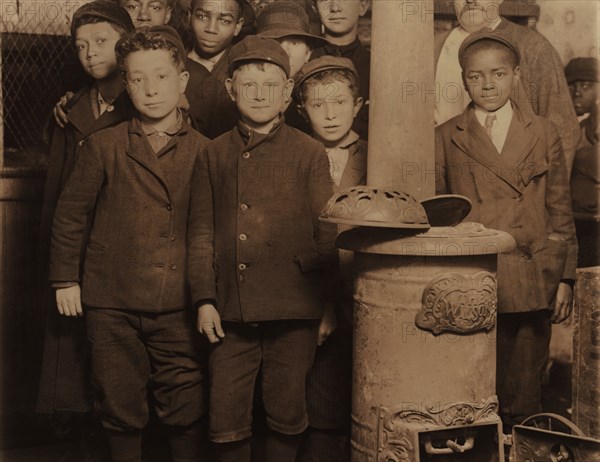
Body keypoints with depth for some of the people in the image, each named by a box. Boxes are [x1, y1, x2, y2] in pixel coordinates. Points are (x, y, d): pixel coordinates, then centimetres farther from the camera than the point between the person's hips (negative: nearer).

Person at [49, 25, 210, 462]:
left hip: (179, 307, 0)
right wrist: (65, 279, 6)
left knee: (187, 410, 5)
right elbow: (70, 213, 7)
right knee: (120, 410, 11)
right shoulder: (103, 146, 1)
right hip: (111, 304, 1)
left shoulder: (204, 151, 2)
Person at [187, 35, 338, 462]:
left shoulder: (309, 153, 3)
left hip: (293, 312, -2)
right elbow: (201, 234, 9)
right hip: (231, 312, 2)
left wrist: (326, 306, 2)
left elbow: (327, 232, 4)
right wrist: (205, 299, 2)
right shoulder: (215, 155, 9)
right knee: (226, 418, 6)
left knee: (287, 414, 9)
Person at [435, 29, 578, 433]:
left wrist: (565, 278, 6)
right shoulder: (446, 137, 6)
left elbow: (561, 211, 10)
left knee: (524, 401, 9)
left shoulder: (544, 133, 8)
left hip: (531, 289, 1)